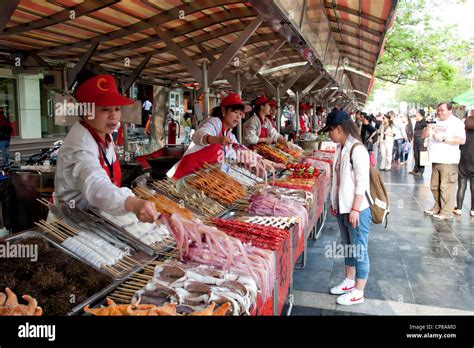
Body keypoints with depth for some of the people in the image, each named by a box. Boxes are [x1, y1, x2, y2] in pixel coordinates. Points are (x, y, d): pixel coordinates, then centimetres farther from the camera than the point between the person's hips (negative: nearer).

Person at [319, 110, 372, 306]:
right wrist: (335, 203, 16)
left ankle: (358, 292, 17)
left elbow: (362, 183, -21)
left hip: (357, 210, -9)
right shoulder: (341, 149, 8)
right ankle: (349, 281, 37)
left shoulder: (357, 150, -19)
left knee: (359, 250, 5)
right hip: (342, 209, 9)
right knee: (348, 247, 20)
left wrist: (355, 209, -20)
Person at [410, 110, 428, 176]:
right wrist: (413, 140, 19)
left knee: (421, 156, -3)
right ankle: (415, 169, 19)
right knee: (416, 155, 11)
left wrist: (425, 141, -19)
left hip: (421, 140, -8)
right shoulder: (417, 122, 16)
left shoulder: (424, 122, -8)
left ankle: (420, 171, 2)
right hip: (416, 140, 8)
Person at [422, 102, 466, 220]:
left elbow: (462, 140, -15)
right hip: (436, 160, 7)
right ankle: (437, 208, 25)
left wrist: (444, 138, -19)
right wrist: (428, 128, -7)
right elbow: (424, 135, 14)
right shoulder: (436, 121, 15)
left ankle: (446, 212, -1)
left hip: (448, 161, -7)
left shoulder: (456, 122, -4)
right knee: (435, 187, 12)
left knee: (446, 187, -7)